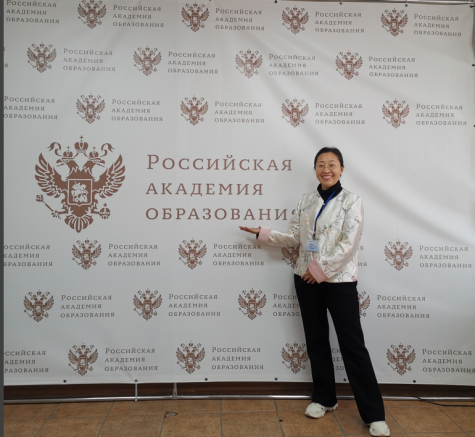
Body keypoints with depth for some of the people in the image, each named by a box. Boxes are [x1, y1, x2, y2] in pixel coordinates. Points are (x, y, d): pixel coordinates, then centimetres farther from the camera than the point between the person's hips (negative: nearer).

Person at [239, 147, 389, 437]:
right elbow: (296, 239, 10)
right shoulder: (306, 201, 8)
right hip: (306, 280, 5)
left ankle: (374, 414, 11)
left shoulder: (351, 201, -5)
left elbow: (349, 244, -14)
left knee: (353, 345, -1)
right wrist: (263, 234, 4)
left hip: (339, 281, -5)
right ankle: (325, 398, 31)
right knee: (316, 340, 14)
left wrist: (321, 270, -17)